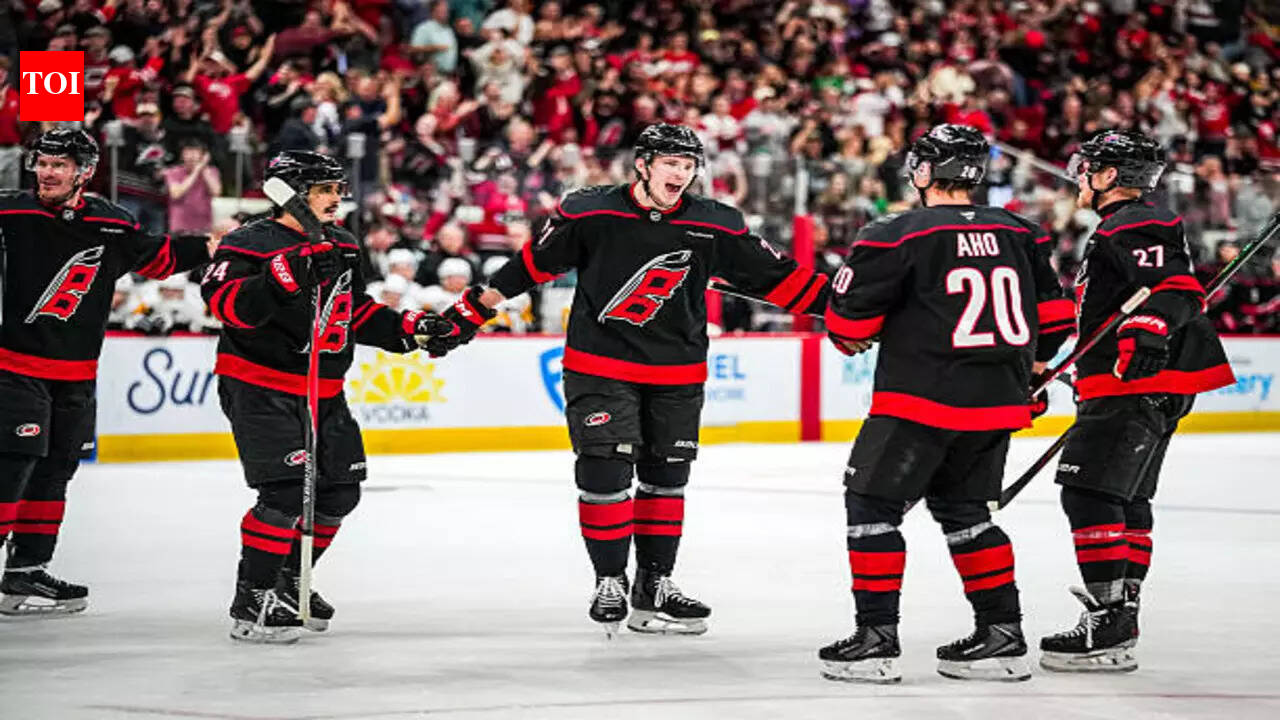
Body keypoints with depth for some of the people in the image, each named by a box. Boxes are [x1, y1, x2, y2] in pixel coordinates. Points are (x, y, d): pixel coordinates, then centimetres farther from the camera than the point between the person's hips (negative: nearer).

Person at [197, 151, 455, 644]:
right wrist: (281, 279, -41)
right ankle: (251, 602, -11)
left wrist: (408, 329, 10)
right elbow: (226, 303, -29)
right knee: (287, 490, -19)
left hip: (323, 391, 8)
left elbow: (358, 312, 22)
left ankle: (288, 582, 29)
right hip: (259, 388, -8)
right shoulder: (251, 245, -14)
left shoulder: (342, 248, 11)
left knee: (338, 492, 11)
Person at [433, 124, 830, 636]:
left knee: (666, 478, 10)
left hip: (676, 375, 3)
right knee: (605, 472, -9)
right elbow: (534, 263, 0)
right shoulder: (590, 213, -11)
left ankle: (653, 586, 22)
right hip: (599, 366, -3)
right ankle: (610, 582, 6)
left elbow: (772, 275, 1)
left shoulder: (714, 227, -5)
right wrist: (476, 309, 3)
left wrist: (836, 302, -4)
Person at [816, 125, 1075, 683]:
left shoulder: (898, 236, -10)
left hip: (921, 398, -6)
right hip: (997, 403, 6)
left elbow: (849, 316, -5)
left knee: (872, 504, 4)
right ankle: (1002, 634, 17)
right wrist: (1029, 362, 33)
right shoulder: (1020, 234, 7)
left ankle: (876, 637, 0)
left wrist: (849, 338, 18)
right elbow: (1052, 311, 15)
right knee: (962, 508, 20)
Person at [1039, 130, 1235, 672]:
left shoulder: (1135, 226, -12)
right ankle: (1120, 614, 28)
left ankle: (1108, 630, -20)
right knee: (1128, 500, 18)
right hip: (1149, 388, 12)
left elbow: (1175, 287, -26)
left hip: (1139, 383, -12)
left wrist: (1148, 333, -41)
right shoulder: (1123, 227, 24)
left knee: (1090, 492, -15)